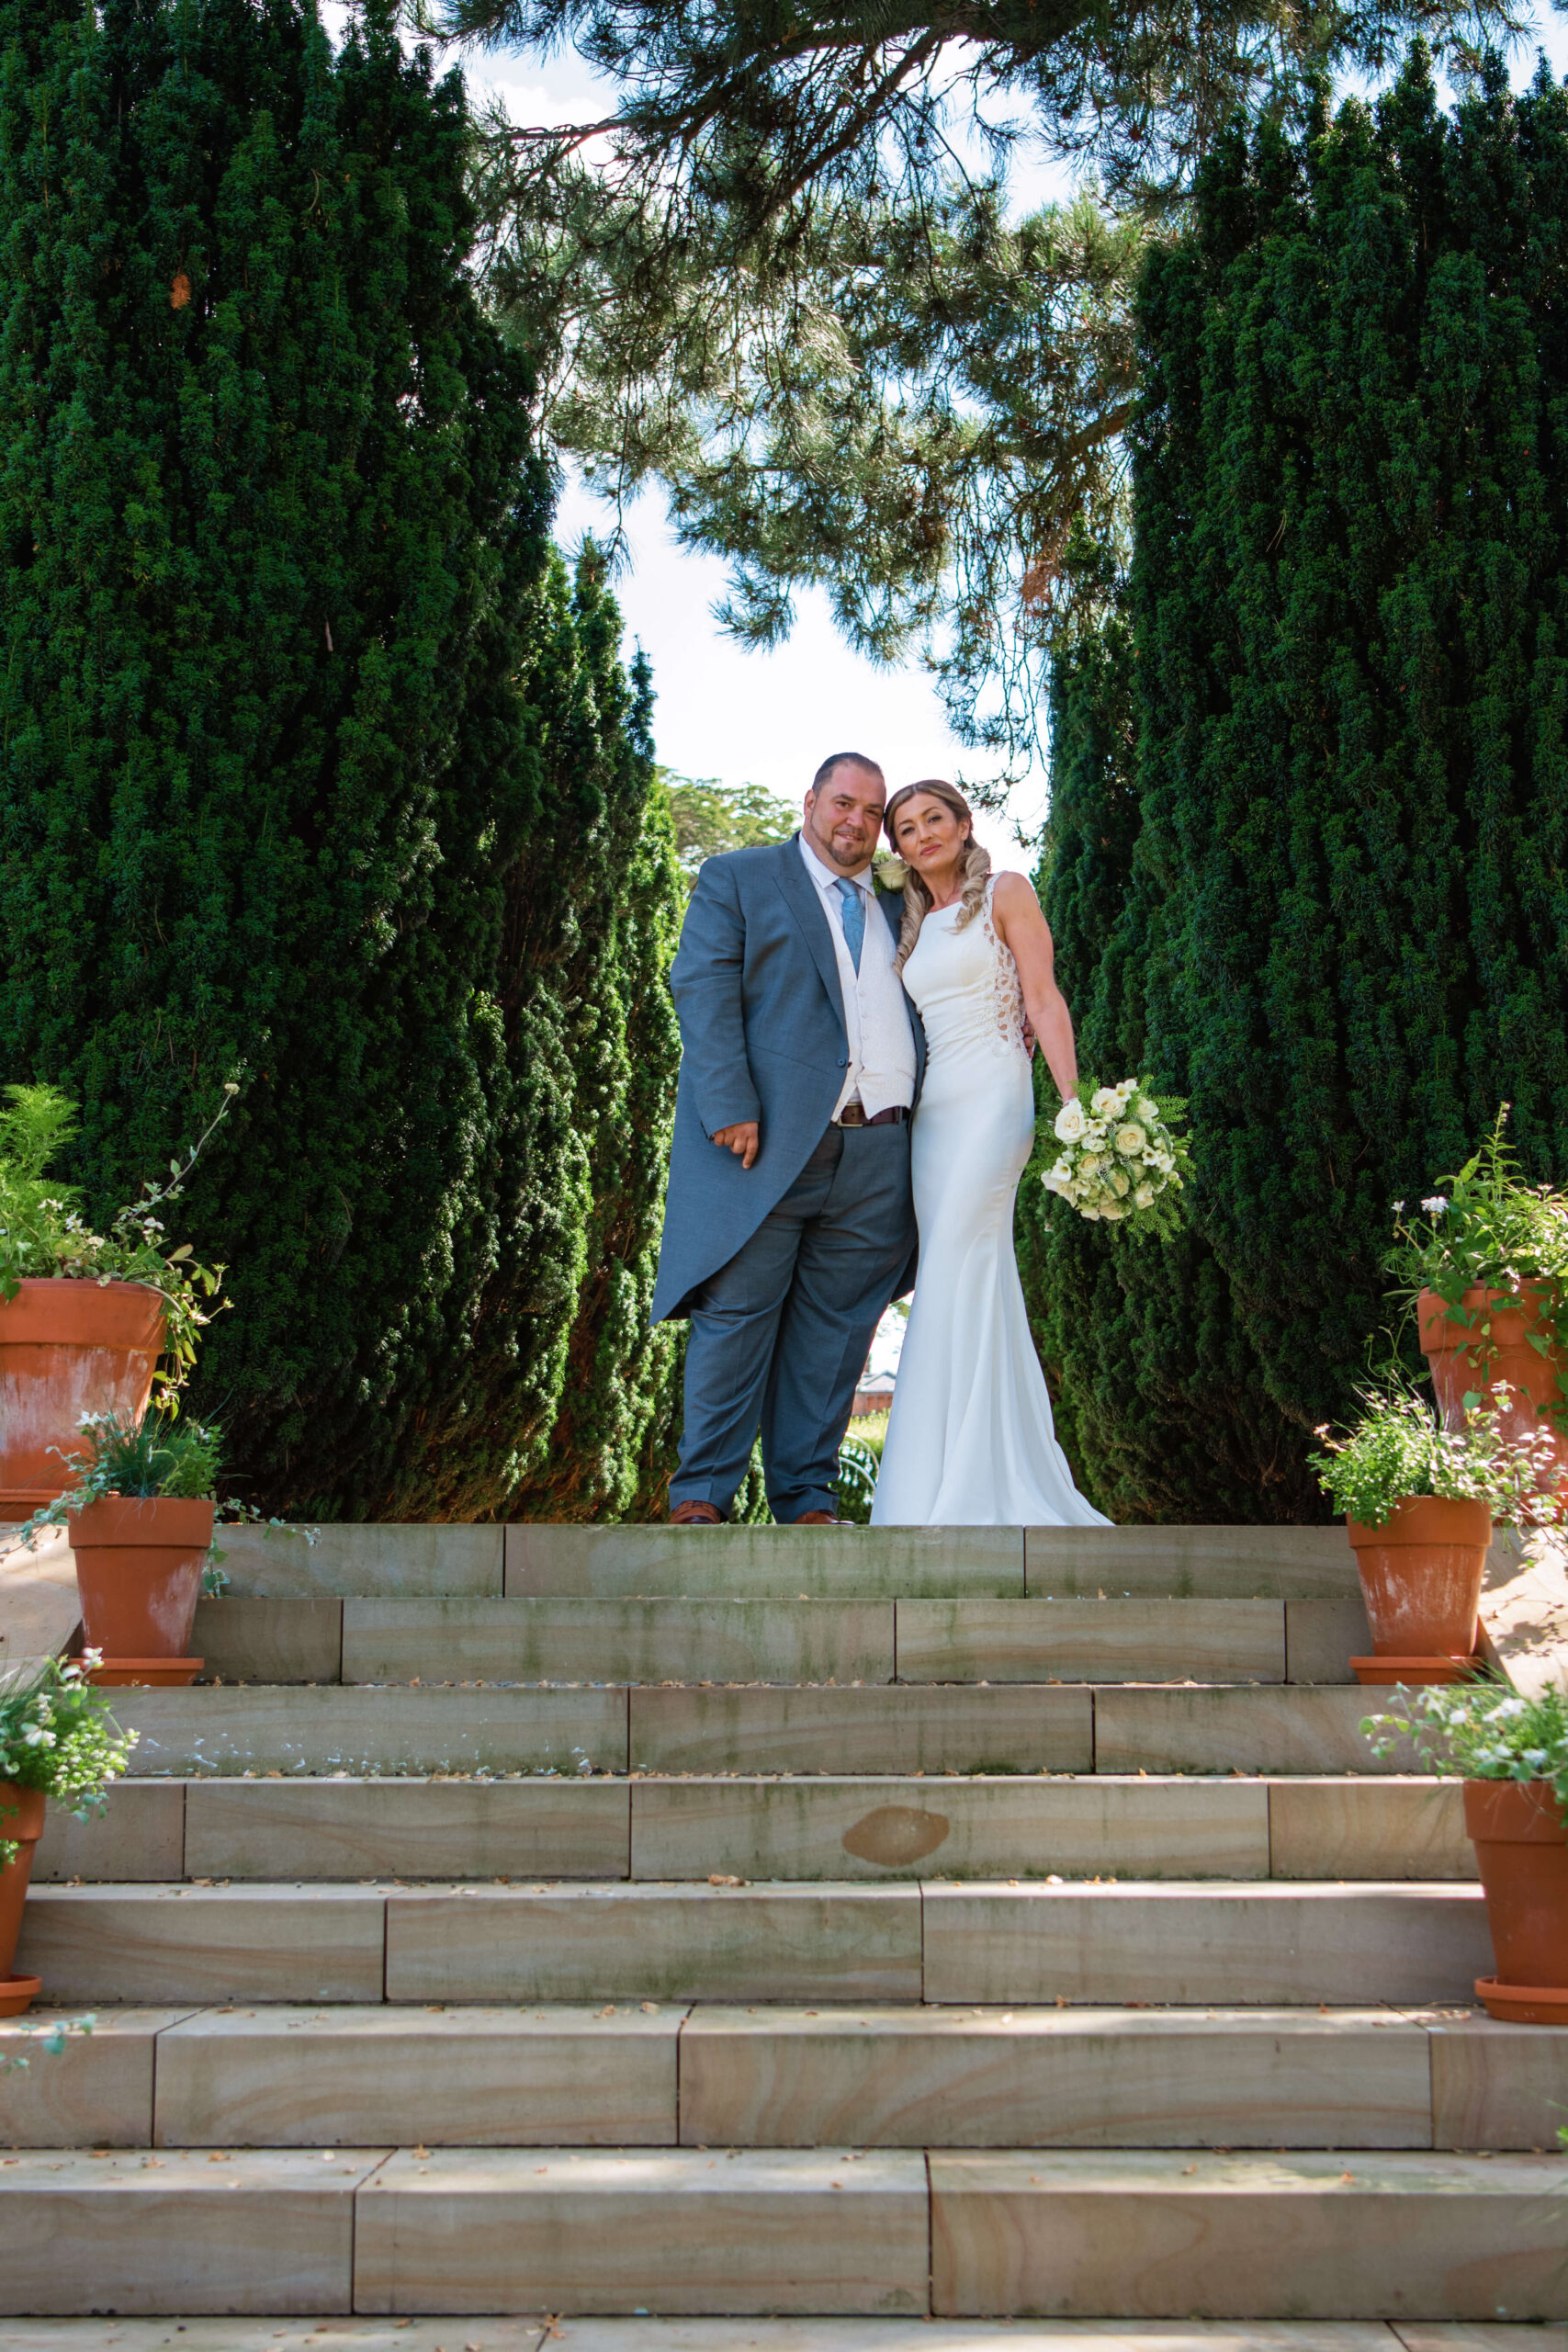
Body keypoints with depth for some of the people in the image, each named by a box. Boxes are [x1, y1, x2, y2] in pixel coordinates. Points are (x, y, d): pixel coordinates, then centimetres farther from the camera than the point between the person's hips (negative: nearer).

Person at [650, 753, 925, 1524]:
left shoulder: (895, 905, 24)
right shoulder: (735, 880, 8)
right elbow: (702, 990, -4)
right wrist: (730, 1108, -15)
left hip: (877, 1154, 5)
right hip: (767, 1141, -4)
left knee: (836, 1329, 5)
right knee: (737, 1315, -5)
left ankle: (807, 1499, 11)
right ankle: (701, 1494, 4)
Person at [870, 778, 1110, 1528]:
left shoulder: (1005, 893, 4)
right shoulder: (912, 927, 21)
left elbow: (1043, 999, -3)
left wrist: (1072, 1101, -13)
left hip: (990, 1097, -6)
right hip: (929, 1112, 6)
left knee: (952, 1276, -16)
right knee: (978, 1294, 4)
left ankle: (948, 1493, -17)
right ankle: (1009, 1482, 6)